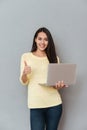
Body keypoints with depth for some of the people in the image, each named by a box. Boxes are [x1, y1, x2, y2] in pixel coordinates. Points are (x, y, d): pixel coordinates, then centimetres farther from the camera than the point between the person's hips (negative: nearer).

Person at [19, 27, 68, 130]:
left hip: (54, 103, 2)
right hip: (36, 104, -2)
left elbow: (59, 79, 12)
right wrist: (24, 73, -19)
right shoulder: (26, 56, 4)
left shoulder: (54, 58, 10)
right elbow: (24, 82, 3)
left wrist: (60, 85, -11)